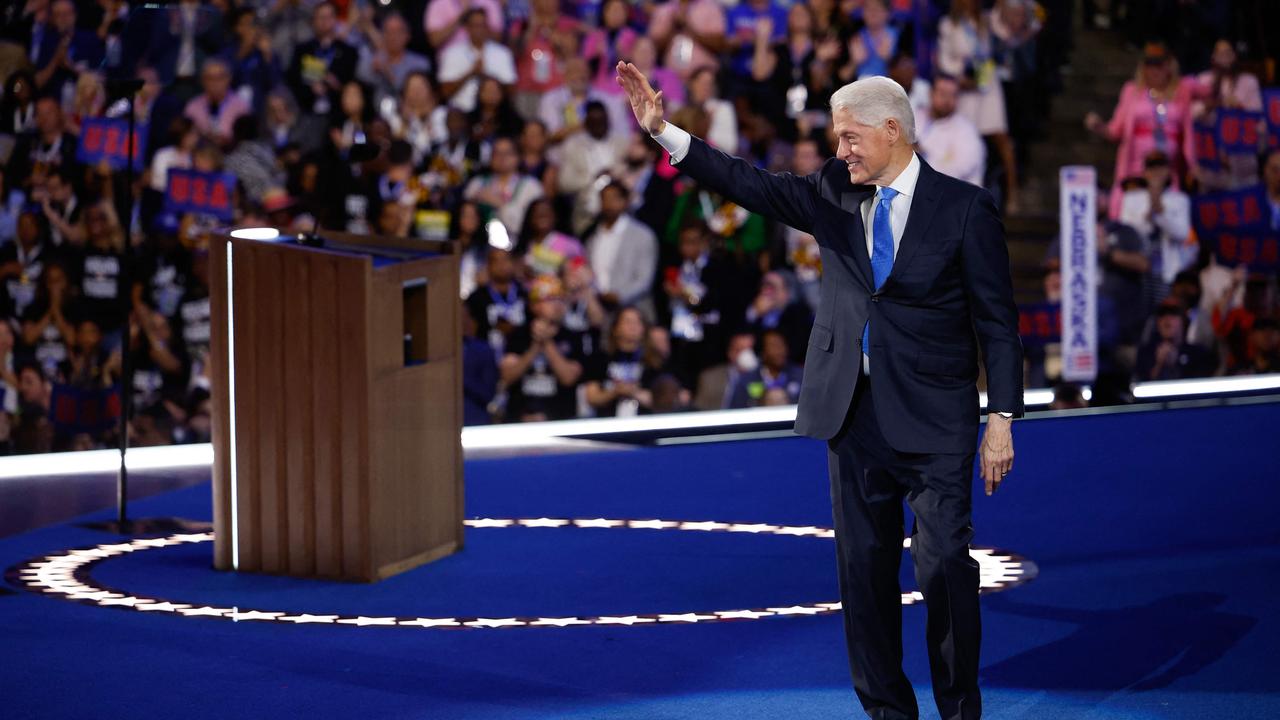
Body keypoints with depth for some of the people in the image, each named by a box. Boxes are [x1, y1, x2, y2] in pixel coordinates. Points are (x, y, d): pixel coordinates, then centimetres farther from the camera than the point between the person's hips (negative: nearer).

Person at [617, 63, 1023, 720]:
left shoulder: (964, 208, -5)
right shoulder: (834, 191, 7)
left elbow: (997, 321, -4)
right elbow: (752, 185, 2)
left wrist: (1001, 420, -8)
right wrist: (663, 130, -8)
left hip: (934, 419, -5)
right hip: (853, 415, 5)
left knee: (945, 567, -6)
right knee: (864, 567, 9)